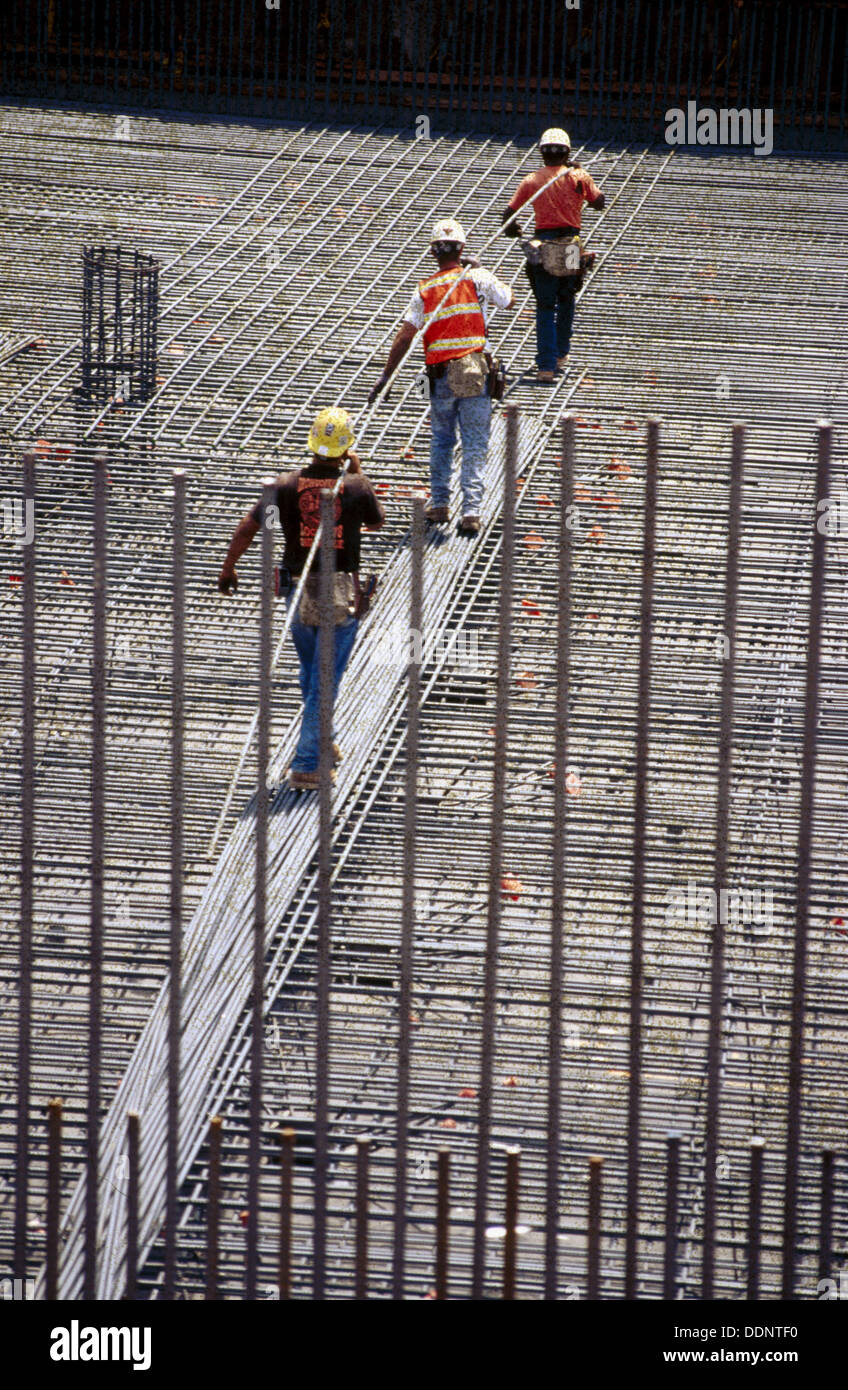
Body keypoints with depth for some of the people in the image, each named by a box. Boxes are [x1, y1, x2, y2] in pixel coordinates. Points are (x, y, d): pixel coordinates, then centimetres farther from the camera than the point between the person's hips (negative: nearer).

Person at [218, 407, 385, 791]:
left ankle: (321, 743, 39)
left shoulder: (287, 485, -6)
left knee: (311, 675, 22)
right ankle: (306, 765, -4)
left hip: (299, 590, 2)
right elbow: (376, 522, 12)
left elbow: (246, 528, -5)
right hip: (342, 595, -2)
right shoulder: (355, 486, -9)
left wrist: (227, 570, 9)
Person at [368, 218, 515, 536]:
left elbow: (404, 337, -1)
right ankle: (471, 511, -7)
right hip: (476, 375, -1)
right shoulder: (477, 278, -2)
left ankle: (439, 505, 20)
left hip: (440, 375, 1)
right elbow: (509, 300, 16)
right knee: (475, 445, 1)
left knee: (441, 441, 19)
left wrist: (385, 376, 4)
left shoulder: (424, 290, 2)